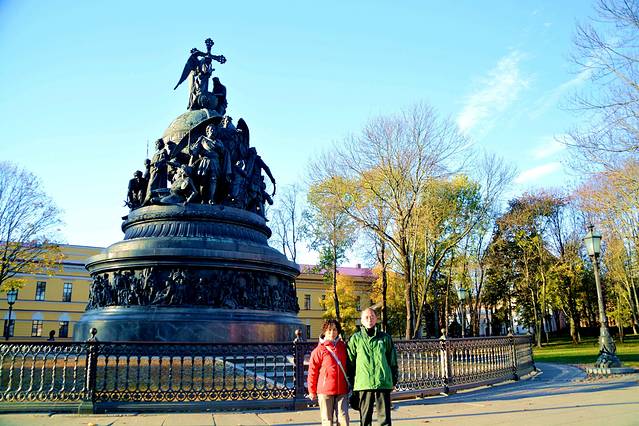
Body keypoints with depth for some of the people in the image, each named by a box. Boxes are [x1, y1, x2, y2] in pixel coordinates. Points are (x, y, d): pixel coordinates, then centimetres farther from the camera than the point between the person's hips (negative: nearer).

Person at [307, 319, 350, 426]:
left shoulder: (343, 347, 6)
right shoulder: (319, 350, -6)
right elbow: (312, 371, -2)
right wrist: (312, 391, 1)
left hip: (342, 390, 3)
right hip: (325, 390, -3)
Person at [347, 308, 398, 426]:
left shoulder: (385, 338, 8)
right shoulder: (355, 339, 4)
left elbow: (393, 361, 13)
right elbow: (350, 362, 6)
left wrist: (394, 380, 10)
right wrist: (351, 382, 3)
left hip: (384, 382, 1)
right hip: (363, 384, 0)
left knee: (384, 416, 2)